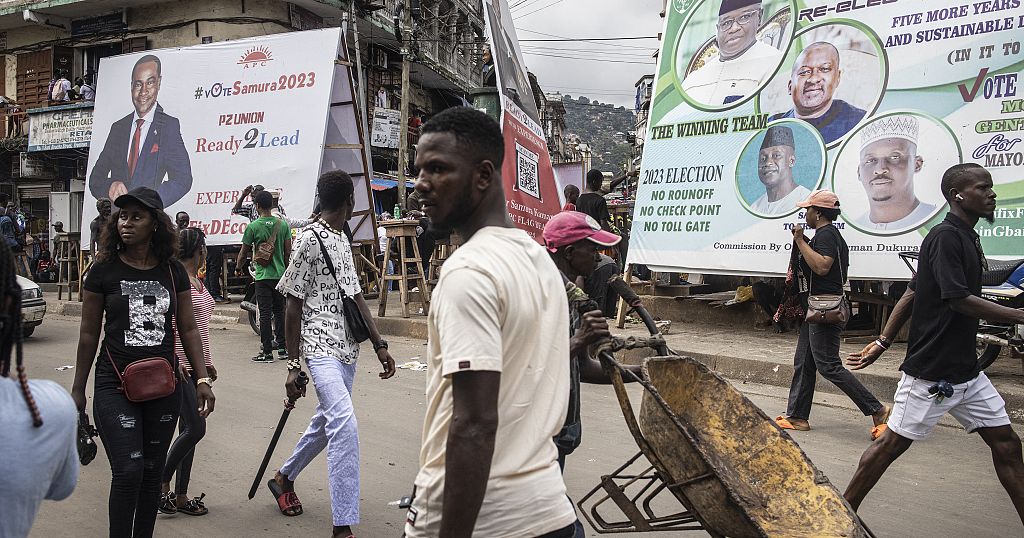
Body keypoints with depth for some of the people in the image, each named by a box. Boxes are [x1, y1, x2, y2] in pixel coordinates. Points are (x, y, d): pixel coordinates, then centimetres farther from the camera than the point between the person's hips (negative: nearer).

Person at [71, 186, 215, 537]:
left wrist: (202, 378, 1)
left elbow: (188, 329, 7)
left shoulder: (173, 272, 2)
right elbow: (89, 334, 3)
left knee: (152, 471, 11)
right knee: (128, 472, -8)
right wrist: (78, 389, 5)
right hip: (115, 386, -2)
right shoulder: (104, 271, -4)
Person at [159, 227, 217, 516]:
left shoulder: (198, 282, 14)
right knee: (195, 428, -9)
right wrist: (176, 359, -24)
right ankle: (161, 484, 9)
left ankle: (181, 496, 18)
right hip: (180, 365, -9)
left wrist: (207, 362, 22)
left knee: (189, 429, 11)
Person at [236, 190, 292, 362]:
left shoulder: (253, 226, -9)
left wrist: (238, 267, 17)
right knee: (279, 311, 12)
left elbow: (244, 251, -1)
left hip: (263, 275, -4)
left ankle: (267, 352, 1)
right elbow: (288, 251, 4)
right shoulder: (283, 224, 1)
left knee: (265, 313, -1)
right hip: (280, 274, 4)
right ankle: (282, 348, 16)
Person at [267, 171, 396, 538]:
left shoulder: (343, 241, 16)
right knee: (345, 425, -19)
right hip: (320, 346, -9)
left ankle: (284, 477, 43)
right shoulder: (309, 240, -9)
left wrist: (379, 344, 13)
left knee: (327, 422, 18)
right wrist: (294, 364, -10)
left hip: (347, 347, 9)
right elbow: (293, 306, -9)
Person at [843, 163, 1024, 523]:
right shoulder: (946, 235, -15)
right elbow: (960, 301, -23)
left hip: (966, 369, 9)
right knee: (893, 443, 1)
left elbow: (912, 295, 15)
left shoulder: (967, 237, 13)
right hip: (932, 371, -9)